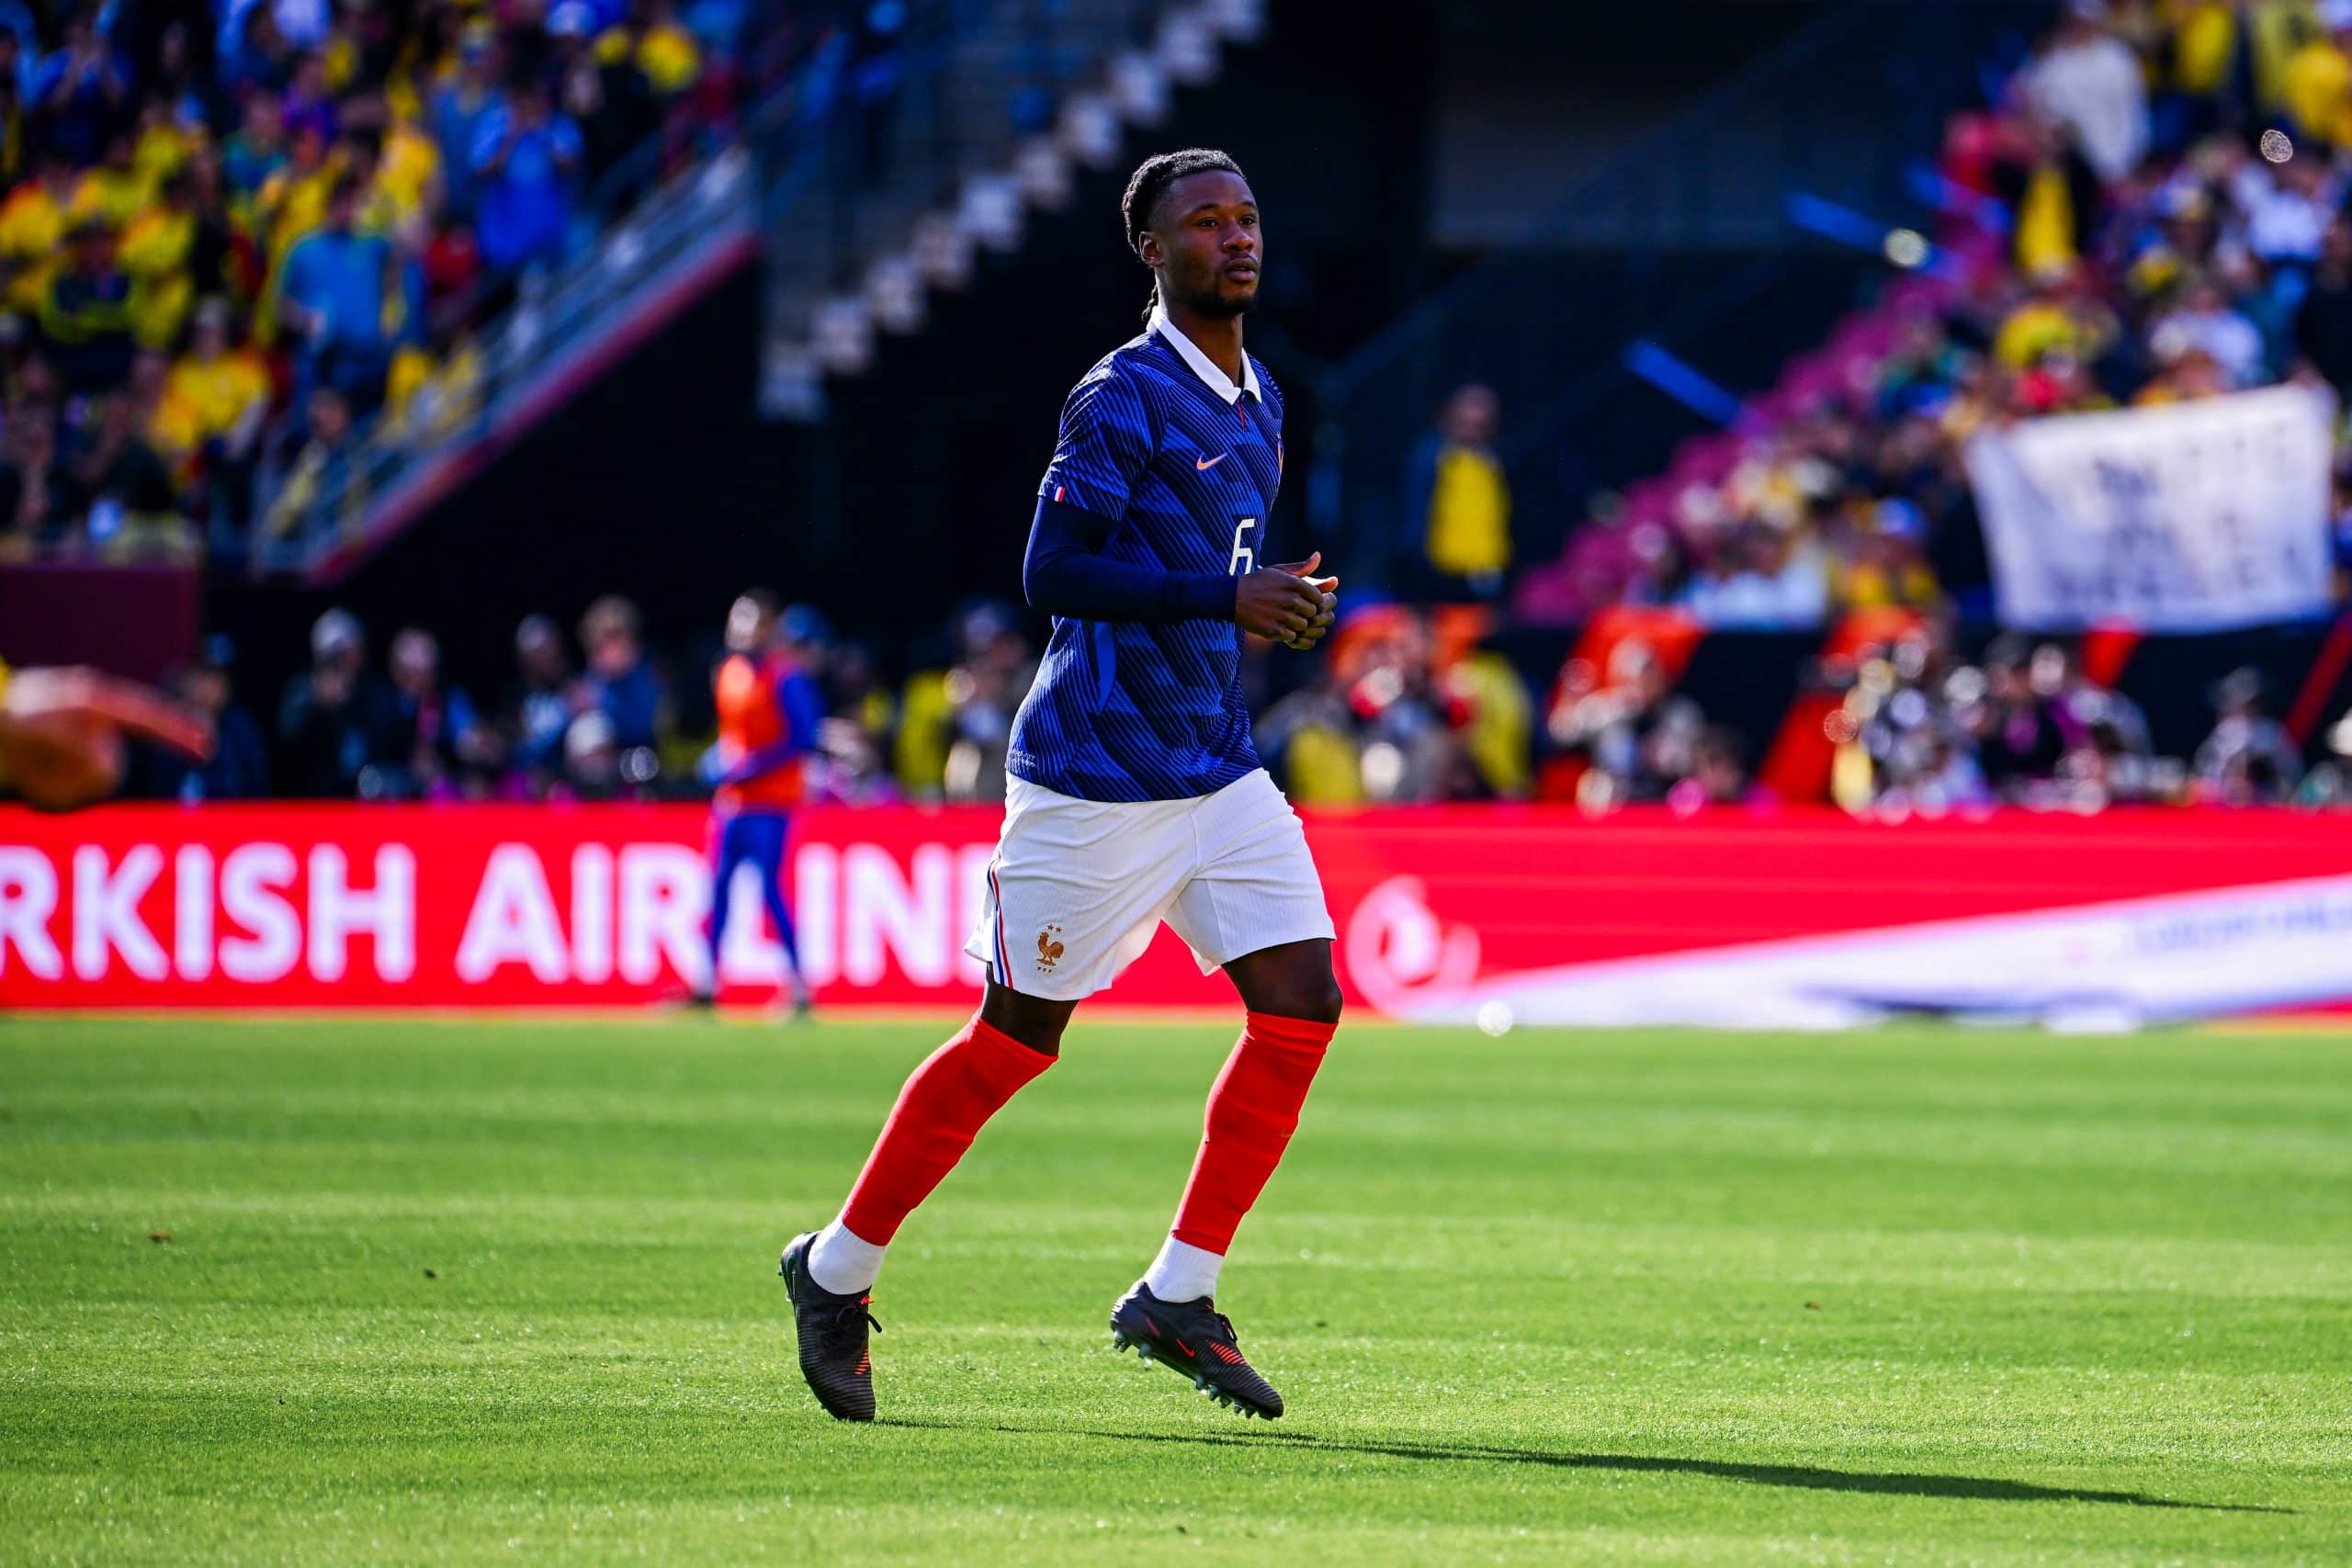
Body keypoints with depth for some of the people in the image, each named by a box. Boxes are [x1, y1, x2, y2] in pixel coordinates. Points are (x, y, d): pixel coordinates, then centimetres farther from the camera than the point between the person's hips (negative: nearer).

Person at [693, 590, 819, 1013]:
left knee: (770, 889, -11)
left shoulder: (785, 676, -14)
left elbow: (802, 739, -17)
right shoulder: (729, 671, 12)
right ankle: (708, 985, 14)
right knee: (719, 885, 7)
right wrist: (720, 761, 6)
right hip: (732, 798, 8)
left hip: (770, 799, -8)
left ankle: (799, 988, -5)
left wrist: (750, 767, -19)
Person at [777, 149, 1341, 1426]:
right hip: (1097, 779, -8)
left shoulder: (1257, 399, 14)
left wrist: (1273, 606, 6)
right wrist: (1224, 598, -23)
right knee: (1017, 1035, 0)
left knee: (1302, 1001, -7)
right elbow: (1051, 571, -19)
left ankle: (1179, 1295, 2)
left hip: (1217, 768, 8)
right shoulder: (1121, 399, -13)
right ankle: (839, 1268, 18)